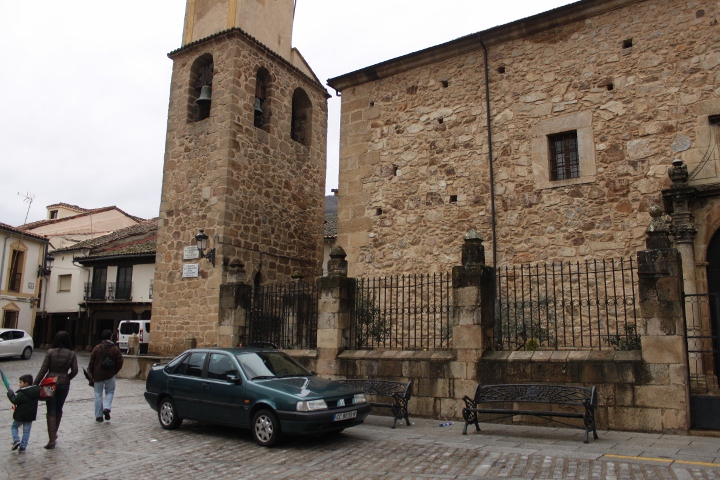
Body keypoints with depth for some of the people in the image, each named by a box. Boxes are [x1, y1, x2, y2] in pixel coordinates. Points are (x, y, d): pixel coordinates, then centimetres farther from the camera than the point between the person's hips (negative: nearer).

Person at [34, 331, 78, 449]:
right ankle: (54, 434, 30)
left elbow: (43, 370, -7)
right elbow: (74, 371, -4)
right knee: (58, 410, 18)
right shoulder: (71, 354, -3)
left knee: (51, 412, 1)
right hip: (64, 385, 2)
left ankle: (52, 439, -5)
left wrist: (35, 384, -1)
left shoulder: (50, 352, -7)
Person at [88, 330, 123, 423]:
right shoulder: (115, 349, -3)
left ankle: (99, 416, 9)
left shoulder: (97, 348, -4)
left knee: (98, 394, 8)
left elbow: (91, 362, -3)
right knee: (110, 392, 16)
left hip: (98, 375, 0)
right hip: (110, 376, 0)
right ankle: (107, 408, -7)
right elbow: (119, 362, -4)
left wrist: (91, 374, 5)